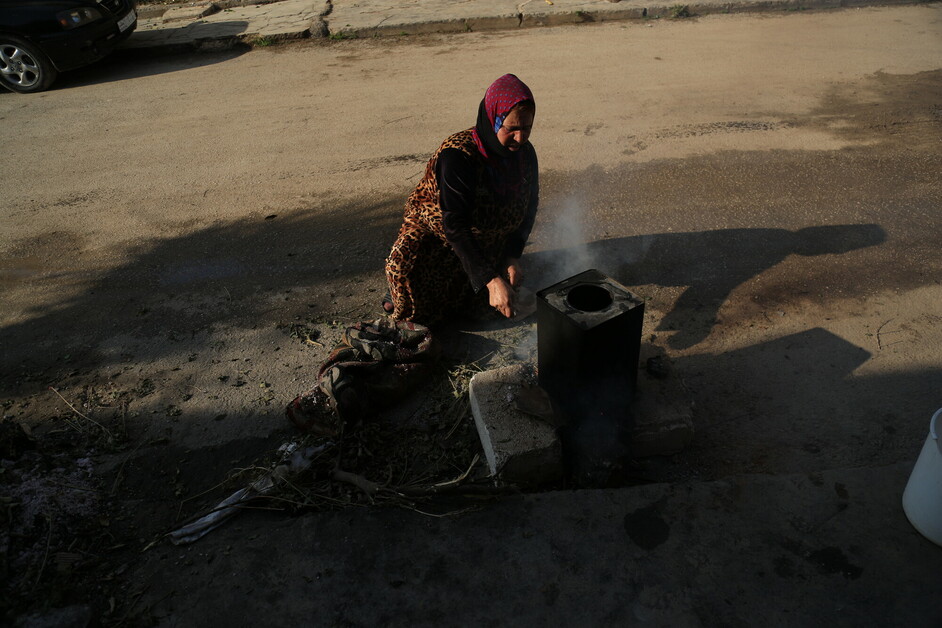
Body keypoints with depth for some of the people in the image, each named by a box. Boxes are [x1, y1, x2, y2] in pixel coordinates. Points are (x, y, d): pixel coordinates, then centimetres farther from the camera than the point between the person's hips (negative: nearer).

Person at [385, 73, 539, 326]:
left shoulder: (524, 153, -10)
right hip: (437, 236, -6)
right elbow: (455, 226, -35)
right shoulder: (458, 156, -31)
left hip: (489, 243, 7)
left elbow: (529, 207, 2)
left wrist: (512, 257, -13)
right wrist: (490, 280, -42)